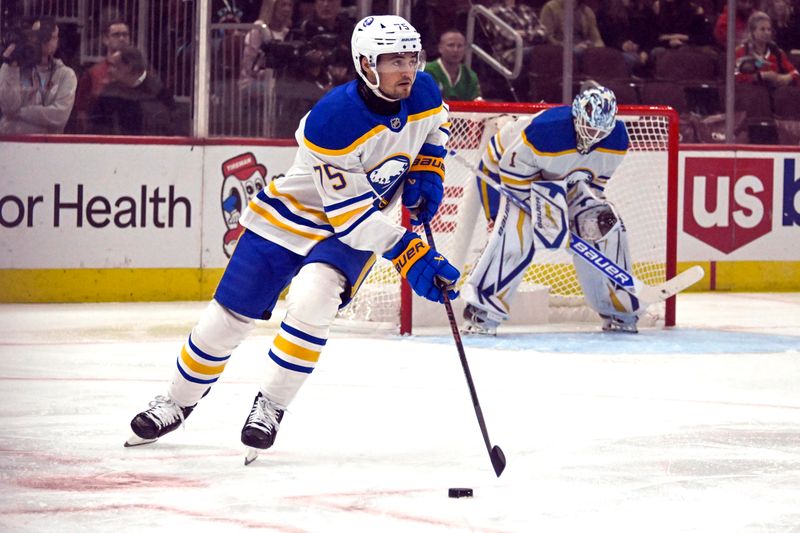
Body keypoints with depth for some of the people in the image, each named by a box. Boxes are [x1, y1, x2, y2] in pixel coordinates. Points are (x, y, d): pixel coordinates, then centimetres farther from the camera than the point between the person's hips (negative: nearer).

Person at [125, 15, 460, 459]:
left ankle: (271, 406, -9)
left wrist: (426, 172, -3)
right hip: (292, 214, -3)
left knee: (311, 300, -26)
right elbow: (351, 216, -30)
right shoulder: (332, 120, -32)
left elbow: (435, 125, 14)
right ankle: (177, 402, 27)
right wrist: (411, 256, -33)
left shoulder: (424, 94, -15)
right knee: (229, 315, 3)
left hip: (360, 224, 3)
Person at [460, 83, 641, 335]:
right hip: (506, 169, -6)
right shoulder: (545, 132, -39)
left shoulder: (616, 139, -19)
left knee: (608, 228, -2)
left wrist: (592, 206, -15)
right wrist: (544, 203, -28)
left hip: (562, 180, 6)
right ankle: (482, 310, -26)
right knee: (516, 234, -30)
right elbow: (514, 169, -28)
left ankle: (617, 309, 12)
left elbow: (598, 178, -3)